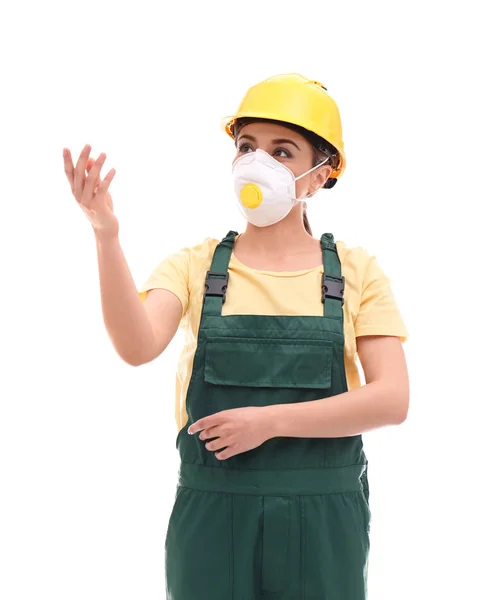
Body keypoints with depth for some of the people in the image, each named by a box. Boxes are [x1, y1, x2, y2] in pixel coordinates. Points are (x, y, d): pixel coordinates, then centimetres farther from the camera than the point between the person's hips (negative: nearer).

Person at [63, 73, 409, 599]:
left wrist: (271, 421, -17)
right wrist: (106, 235, -28)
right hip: (212, 513, 0)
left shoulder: (355, 270, 1)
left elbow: (392, 400, -8)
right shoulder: (194, 266, 3)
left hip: (323, 518, 0)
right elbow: (138, 347, -16)